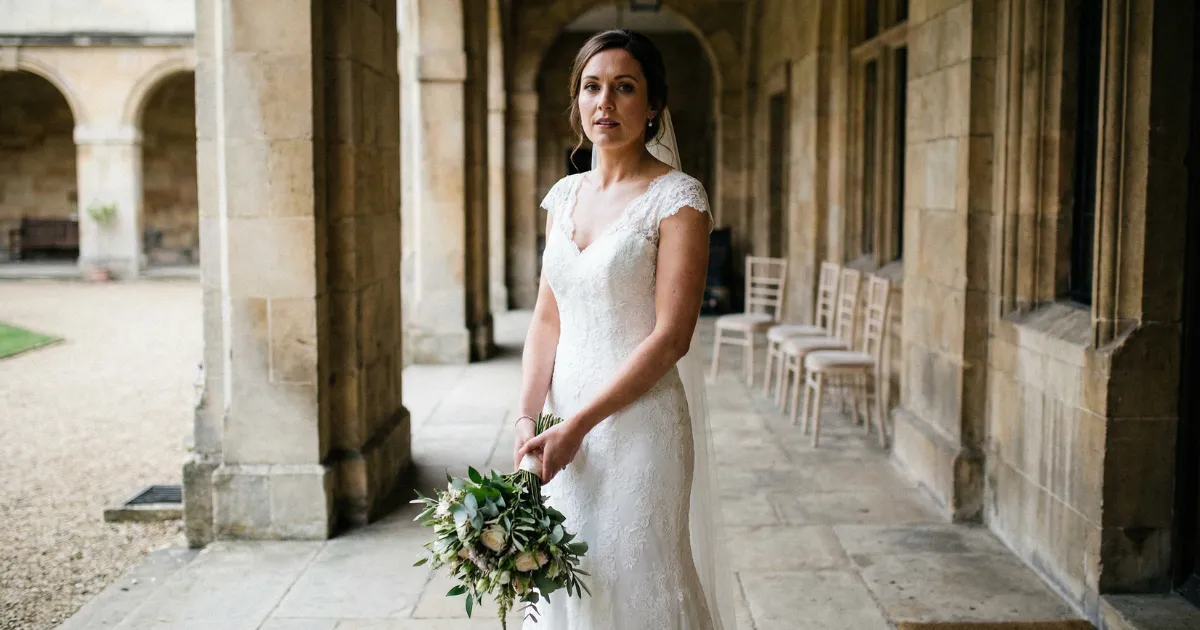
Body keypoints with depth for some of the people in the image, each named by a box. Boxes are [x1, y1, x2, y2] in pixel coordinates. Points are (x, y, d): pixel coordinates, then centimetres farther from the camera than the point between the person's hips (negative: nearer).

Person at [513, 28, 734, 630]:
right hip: (564, 431, 6)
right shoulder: (564, 195, 9)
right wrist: (528, 418, -4)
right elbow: (547, 317, 10)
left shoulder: (677, 198, -10)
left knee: (636, 577, 3)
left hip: (640, 419, -6)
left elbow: (670, 336, -16)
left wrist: (577, 425, -18)